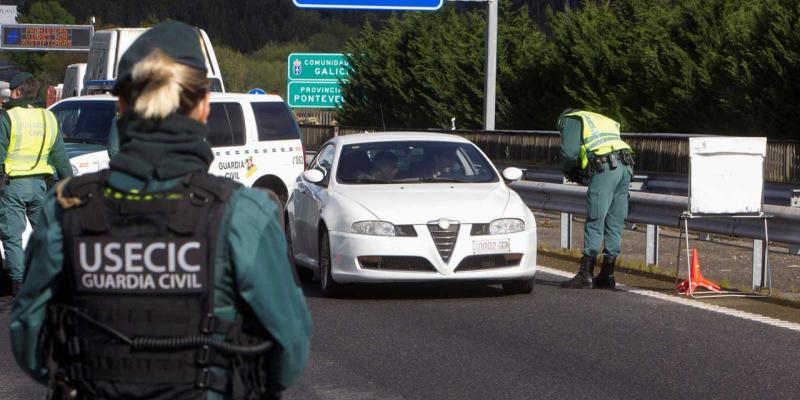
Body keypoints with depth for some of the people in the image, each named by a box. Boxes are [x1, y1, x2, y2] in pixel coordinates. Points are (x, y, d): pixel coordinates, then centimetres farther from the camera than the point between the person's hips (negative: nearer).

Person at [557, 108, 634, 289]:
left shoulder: (570, 120, 14)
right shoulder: (603, 120, 36)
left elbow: (569, 152, -1)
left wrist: (569, 172, 18)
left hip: (605, 168, -7)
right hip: (626, 166, 7)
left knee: (594, 223, -6)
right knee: (614, 224, 10)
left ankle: (585, 275, -7)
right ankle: (607, 275, 14)